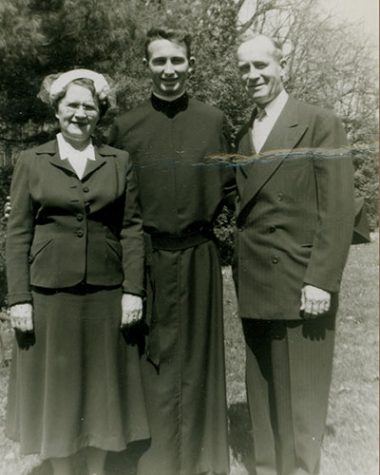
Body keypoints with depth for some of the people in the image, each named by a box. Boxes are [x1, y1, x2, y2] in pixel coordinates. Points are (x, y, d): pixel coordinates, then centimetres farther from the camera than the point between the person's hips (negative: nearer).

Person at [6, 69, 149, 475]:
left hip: (106, 293, 1)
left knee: (102, 384, 11)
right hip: (49, 292, -1)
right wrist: (18, 298, -5)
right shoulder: (31, 162, 2)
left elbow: (131, 229, 3)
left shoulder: (119, 162, 5)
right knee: (55, 385, 10)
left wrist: (133, 290, -4)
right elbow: (17, 234, 0)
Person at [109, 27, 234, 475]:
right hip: (147, 258, 0)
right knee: (153, 359, 7)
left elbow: (226, 184, 12)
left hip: (198, 257, 1)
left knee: (197, 357, 10)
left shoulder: (213, 120, 5)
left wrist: (202, 215, 1)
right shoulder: (125, 126, 2)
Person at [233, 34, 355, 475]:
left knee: (299, 395, 5)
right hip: (253, 285, 6)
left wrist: (320, 281, -15)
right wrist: (240, 269, 5)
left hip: (299, 284, -5)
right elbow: (245, 211, 12)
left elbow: (337, 211, -10)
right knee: (262, 392, 15)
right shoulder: (242, 136, 14)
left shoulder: (320, 124, -3)